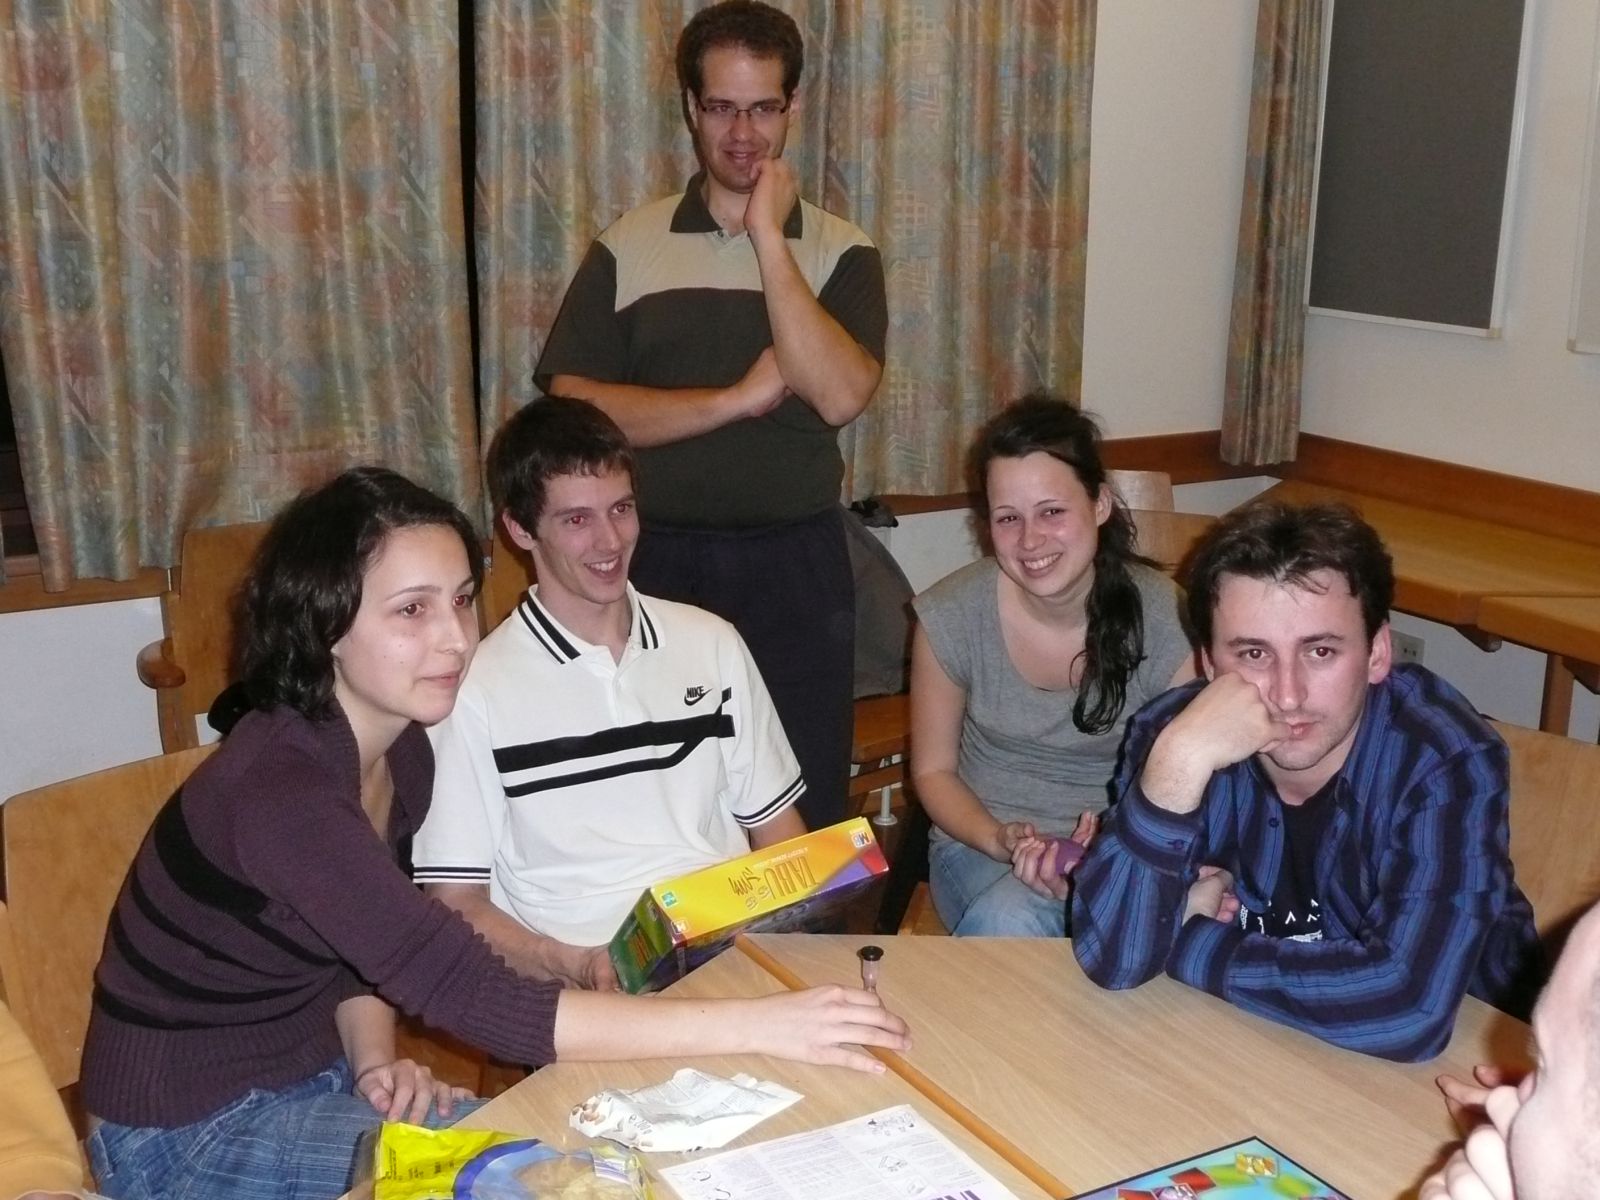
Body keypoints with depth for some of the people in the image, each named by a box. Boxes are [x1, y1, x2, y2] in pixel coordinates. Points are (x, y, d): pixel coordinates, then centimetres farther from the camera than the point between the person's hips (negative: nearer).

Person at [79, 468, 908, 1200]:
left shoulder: (402, 751, -4)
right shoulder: (277, 792, -32)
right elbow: (477, 1000, -37)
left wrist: (373, 1061, -12)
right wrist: (755, 1025, -39)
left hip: (308, 1076, 7)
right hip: (190, 1132, -7)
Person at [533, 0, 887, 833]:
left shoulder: (840, 251, 2)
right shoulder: (627, 248, 2)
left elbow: (840, 396, -15)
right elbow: (571, 409, -8)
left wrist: (768, 237, -14)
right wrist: (739, 398, -14)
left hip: (795, 566, 0)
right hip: (659, 563, 0)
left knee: (806, 813, 8)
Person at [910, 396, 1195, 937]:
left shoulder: (1164, 618, -13)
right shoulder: (950, 616, -10)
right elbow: (933, 772, 2)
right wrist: (1004, 842, -17)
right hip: (980, 840, 0)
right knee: (1010, 922, -35)